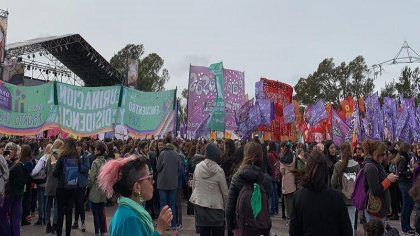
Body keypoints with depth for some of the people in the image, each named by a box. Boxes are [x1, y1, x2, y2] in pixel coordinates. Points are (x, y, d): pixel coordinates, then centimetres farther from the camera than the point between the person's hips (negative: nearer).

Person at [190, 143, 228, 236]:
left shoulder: (198, 167, -4)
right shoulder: (219, 170, -13)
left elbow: (193, 186, 7)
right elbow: (225, 192, -7)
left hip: (199, 205, 4)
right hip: (215, 207, -4)